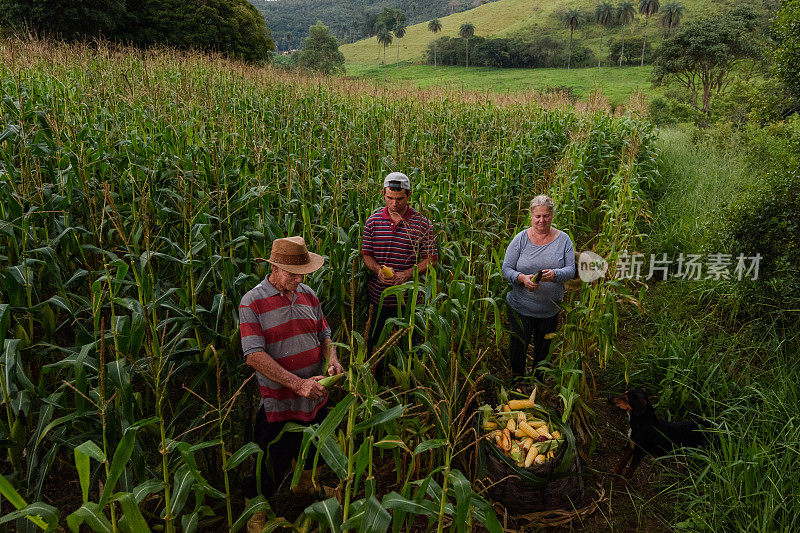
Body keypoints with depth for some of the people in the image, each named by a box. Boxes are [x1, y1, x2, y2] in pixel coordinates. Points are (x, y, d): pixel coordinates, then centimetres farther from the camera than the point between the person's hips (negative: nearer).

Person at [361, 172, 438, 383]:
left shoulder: (421, 223, -5)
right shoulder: (373, 221, 2)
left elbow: (430, 259, -5)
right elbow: (366, 254, 5)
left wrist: (406, 274, -19)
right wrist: (378, 270, -16)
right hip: (378, 296, 2)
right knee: (375, 344, 14)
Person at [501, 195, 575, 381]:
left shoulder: (563, 240, 0)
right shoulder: (521, 238, -4)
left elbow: (571, 269, -5)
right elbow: (506, 269, -6)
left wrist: (555, 274, -26)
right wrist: (522, 278, -26)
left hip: (551, 309, 2)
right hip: (520, 307, -1)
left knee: (544, 349, 16)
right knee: (518, 346, 5)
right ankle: (516, 378, 28)